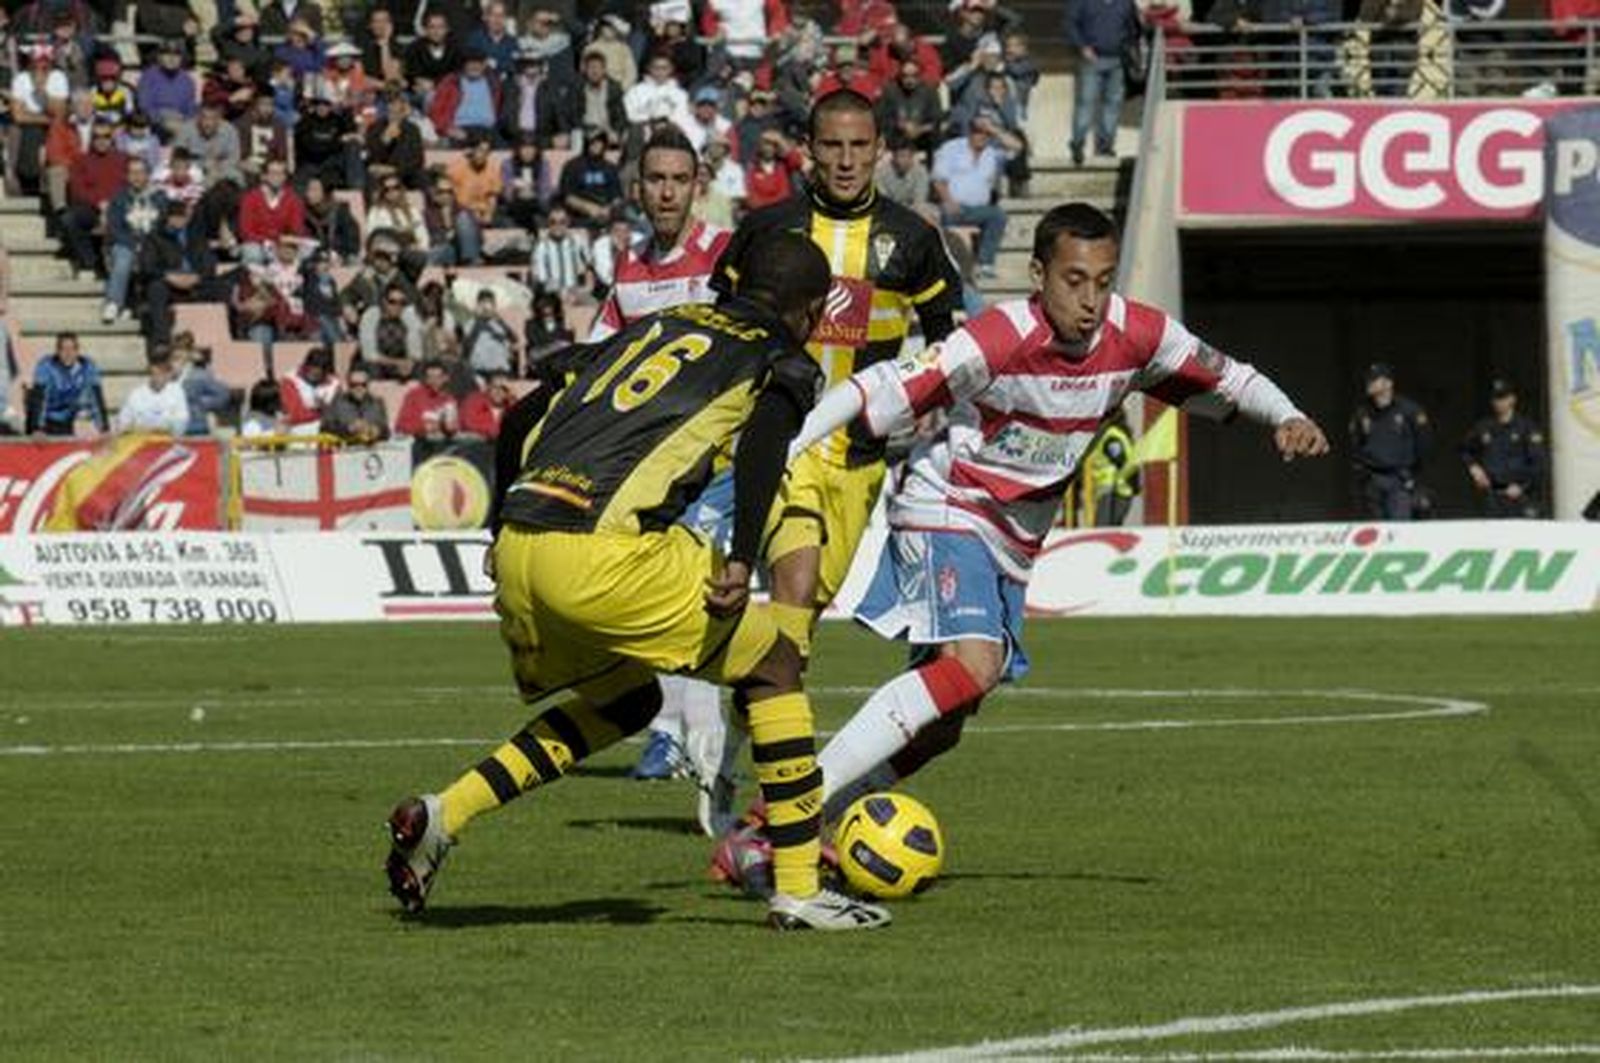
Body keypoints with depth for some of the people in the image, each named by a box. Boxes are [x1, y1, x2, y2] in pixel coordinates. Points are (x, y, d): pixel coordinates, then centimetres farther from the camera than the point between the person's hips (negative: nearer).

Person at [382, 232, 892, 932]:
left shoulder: (653, 328, 29)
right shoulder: (784, 362, 11)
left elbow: (523, 422, 26)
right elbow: (762, 443, -13)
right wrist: (742, 562, -21)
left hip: (516, 548, 7)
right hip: (604, 552, -7)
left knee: (627, 701, 28)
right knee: (772, 666, 13)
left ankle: (440, 816, 16)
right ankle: (797, 888, 9)